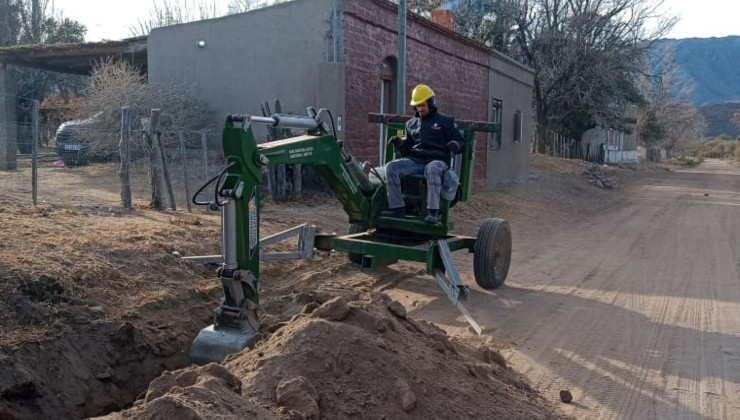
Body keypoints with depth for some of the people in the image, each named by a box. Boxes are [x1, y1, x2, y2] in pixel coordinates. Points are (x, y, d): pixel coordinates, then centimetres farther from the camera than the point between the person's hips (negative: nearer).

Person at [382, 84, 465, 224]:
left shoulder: (446, 121, 12)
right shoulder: (411, 124, 22)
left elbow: (461, 143, 9)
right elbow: (406, 149, 23)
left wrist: (456, 145, -16)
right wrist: (399, 144, -1)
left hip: (437, 161, -4)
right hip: (414, 161, 4)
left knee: (431, 170, -42)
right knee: (391, 167, -25)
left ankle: (433, 211, -44)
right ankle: (397, 207, -26)